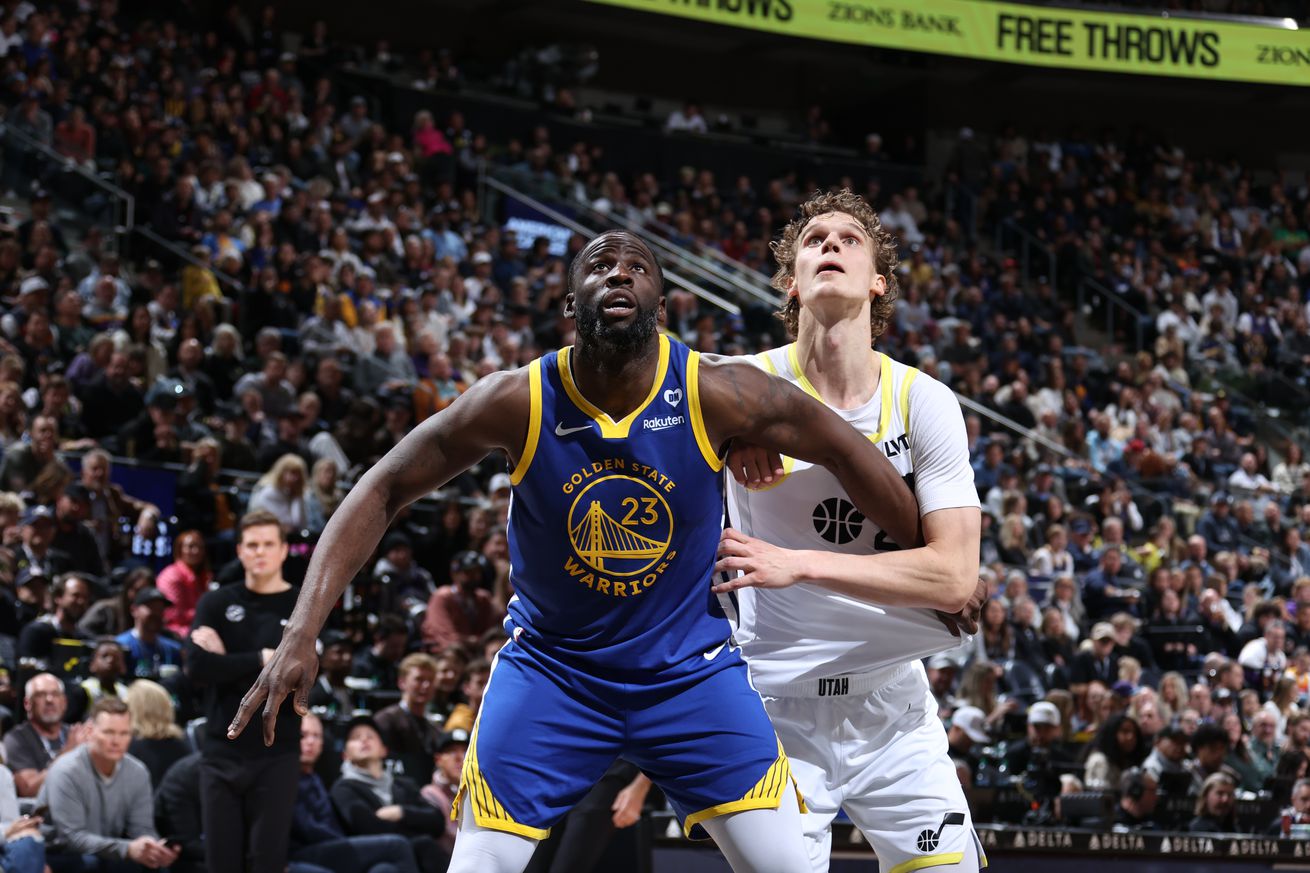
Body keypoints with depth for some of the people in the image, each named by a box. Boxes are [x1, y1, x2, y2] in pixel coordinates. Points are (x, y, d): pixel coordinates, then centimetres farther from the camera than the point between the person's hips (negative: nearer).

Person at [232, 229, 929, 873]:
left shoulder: (715, 393, -18)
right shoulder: (517, 402, -18)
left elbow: (843, 450, -4)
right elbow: (383, 490, -11)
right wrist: (302, 633, -20)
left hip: (689, 670, 1)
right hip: (550, 664, 0)